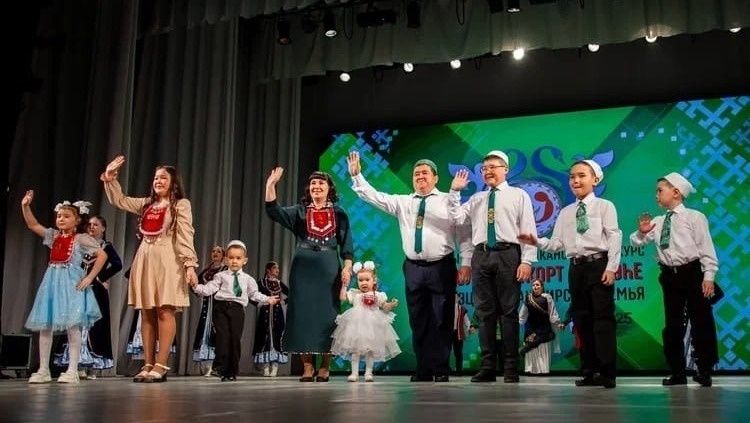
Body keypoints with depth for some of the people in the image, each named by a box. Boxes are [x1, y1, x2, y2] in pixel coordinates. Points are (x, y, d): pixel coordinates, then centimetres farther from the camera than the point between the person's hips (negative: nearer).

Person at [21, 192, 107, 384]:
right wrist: (25, 206, -2)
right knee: (45, 326, 6)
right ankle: (43, 370, 13)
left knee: (72, 325, -6)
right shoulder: (53, 236, 13)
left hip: (71, 284, -6)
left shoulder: (81, 238, -4)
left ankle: (72, 370, -3)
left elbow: (102, 255, -11)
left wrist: (89, 278, -13)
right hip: (52, 283, 6)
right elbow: (33, 225, 12)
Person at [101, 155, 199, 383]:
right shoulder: (146, 203, 18)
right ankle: (149, 365, 6)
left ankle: (160, 366, -10)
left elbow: (185, 236, -6)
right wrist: (110, 178, 12)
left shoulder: (181, 204, 1)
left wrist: (190, 264, -15)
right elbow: (119, 200, 24)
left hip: (167, 261, -6)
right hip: (144, 259, 6)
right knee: (147, 313, 4)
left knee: (164, 311, -10)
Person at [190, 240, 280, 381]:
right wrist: (196, 287, -17)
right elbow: (209, 289, -2)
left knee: (236, 339, 0)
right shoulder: (221, 276, 7)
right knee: (223, 336, -16)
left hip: (238, 309, 2)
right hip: (222, 307, -2)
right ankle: (220, 366, -10)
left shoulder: (247, 279, 15)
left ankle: (232, 371, 7)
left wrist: (267, 299, 17)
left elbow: (254, 294, 22)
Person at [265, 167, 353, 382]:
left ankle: (325, 367, 9)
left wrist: (347, 267, -7)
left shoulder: (339, 213, 8)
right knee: (303, 313, -1)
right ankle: (307, 367, 5)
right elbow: (274, 211, -5)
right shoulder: (299, 211, 9)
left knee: (327, 314, 0)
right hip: (303, 268, 1)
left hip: (329, 269, -1)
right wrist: (270, 185, -15)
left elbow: (346, 243, 5)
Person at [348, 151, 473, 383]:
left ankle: (441, 370, 9)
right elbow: (373, 196, 9)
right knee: (418, 322, 7)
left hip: (442, 268, -3)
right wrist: (356, 175, -1)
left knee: (441, 321, 0)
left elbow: (463, 235, -1)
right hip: (413, 269, 4)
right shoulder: (402, 202, 13)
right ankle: (423, 371, 16)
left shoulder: (449, 201, 2)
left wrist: (465, 264, -8)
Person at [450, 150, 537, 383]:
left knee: (509, 311, -1)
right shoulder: (476, 198, 20)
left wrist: (526, 260, -9)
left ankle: (511, 368, 4)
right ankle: (487, 366, 10)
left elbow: (528, 229, 0)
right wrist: (454, 192, 1)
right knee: (485, 311, 5)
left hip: (507, 254, -4)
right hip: (481, 255, 4)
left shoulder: (519, 195, 8)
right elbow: (457, 218, 7)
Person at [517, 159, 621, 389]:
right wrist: (537, 242, -9)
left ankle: (607, 373, -2)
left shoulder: (605, 206, 1)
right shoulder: (565, 212, 14)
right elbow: (557, 243, 9)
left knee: (603, 318, -6)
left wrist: (611, 267, -14)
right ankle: (589, 371, 14)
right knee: (581, 319, 7)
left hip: (599, 264, -5)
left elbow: (614, 238, -6)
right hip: (576, 267, 5)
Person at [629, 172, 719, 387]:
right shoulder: (658, 222, 9)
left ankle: (704, 371, 14)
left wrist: (708, 277, -13)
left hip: (692, 272, -5)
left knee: (701, 322, 1)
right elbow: (636, 242, 11)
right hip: (670, 275, 5)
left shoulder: (694, 217, -4)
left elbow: (706, 248, -7)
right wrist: (641, 232, -11)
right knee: (672, 325, 7)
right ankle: (678, 372, 17)